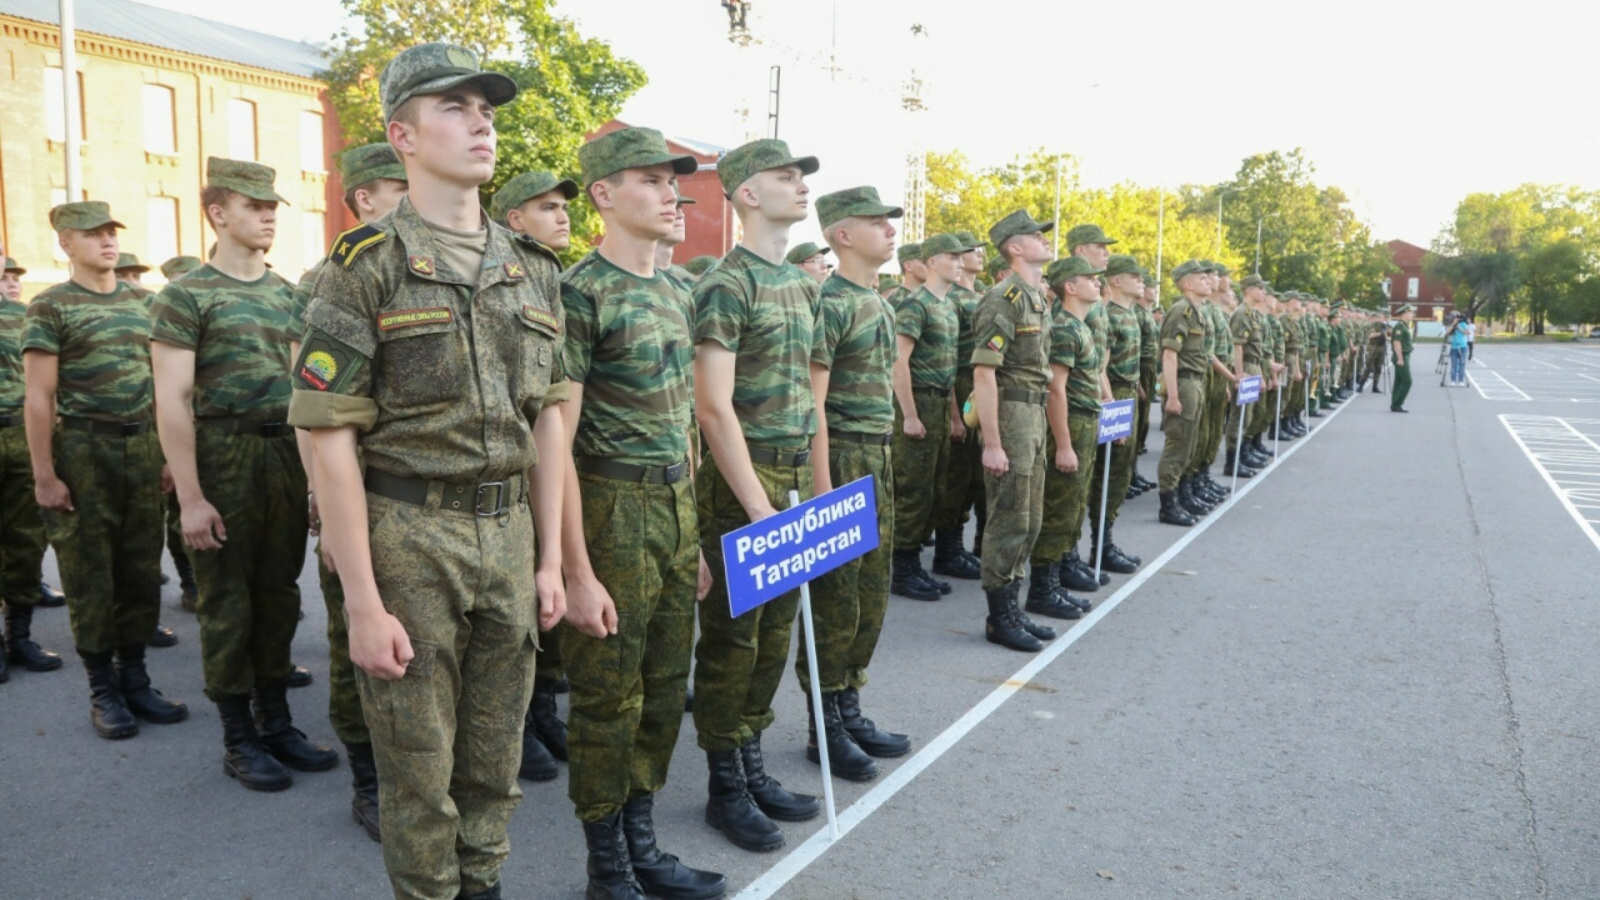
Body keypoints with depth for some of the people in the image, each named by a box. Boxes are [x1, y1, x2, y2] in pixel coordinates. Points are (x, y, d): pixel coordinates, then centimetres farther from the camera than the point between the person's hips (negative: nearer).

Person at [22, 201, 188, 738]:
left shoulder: (139, 303, 12)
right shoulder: (51, 307, -4)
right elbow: (38, 399, -8)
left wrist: (167, 453, 11)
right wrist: (44, 477, -12)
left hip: (140, 446, 5)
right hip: (83, 449, -5)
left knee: (141, 570, 9)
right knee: (90, 574, 3)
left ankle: (135, 679, 21)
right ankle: (103, 690, 13)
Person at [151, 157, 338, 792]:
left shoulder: (289, 295, 11)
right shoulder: (186, 296, -6)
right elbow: (173, 401, -11)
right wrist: (190, 498, -16)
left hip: (285, 453, 5)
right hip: (222, 455, -5)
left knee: (278, 593, 12)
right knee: (227, 601, 4)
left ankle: (276, 722, 25)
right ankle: (238, 739, 16)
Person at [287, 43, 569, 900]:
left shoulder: (532, 268, 9)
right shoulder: (366, 264, -7)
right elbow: (329, 436, -11)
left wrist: (550, 559, 8)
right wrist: (364, 603, -14)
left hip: (507, 534, 5)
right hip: (408, 537, -4)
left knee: (495, 756, 16)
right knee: (420, 768, 8)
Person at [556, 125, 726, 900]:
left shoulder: (675, 291, 11)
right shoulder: (581, 293, -13)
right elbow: (556, 441, -16)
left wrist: (694, 537, 15)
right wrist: (578, 573, -18)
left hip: (676, 507, 7)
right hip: (613, 511, -7)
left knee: (663, 692, 16)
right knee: (608, 700, 6)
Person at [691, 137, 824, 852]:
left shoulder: (802, 284, 14)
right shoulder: (726, 284, -12)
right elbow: (714, 409, -17)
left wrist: (816, 483, 12)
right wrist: (758, 506, -20)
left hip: (794, 478, 8)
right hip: (740, 480, -8)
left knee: (775, 633, 14)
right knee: (733, 638, 3)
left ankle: (752, 766, 29)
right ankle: (725, 787, 18)